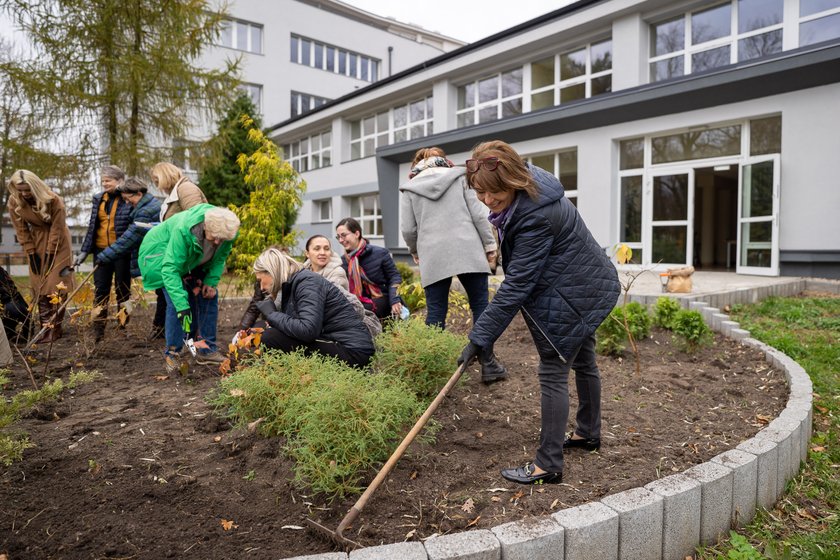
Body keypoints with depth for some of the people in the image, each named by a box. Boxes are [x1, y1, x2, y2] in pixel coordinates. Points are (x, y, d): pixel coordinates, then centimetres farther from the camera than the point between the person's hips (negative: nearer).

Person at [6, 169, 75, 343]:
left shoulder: (53, 200, -23)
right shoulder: (14, 202, -11)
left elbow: (57, 228, -17)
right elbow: (21, 230, -4)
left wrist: (50, 253, -15)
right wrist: (31, 254, -7)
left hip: (57, 241, -4)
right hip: (37, 242, 4)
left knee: (56, 284, -9)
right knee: (39, 287, 1)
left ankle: (54, 328, -6)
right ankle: (46, 327, 5)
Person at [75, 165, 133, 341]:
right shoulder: (98, 199, 9)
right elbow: (92, 226, 12)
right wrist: (84, 251, 8)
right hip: (101, 250, 5)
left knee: (123, 289, 8)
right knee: (100, 290, 6)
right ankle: (98, 329, 13)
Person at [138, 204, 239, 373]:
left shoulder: (228, 230, -27)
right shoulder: (183, 230, -43)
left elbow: (220, 256, -6)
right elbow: (170, 269, -43)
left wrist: (212, 281, -18)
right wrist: (182, 306, -48)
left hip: (193, 262, 6)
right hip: (162, 254, -6)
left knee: (209, 296, -2)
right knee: (176, 302, -19)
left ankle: (207, 350, 8)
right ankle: (172, 354, -5)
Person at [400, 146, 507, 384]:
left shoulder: (410, 188, 12)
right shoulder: (458, 177, 12)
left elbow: (408, 229, 8)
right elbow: (478, 215, 5)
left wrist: (416, 252, 25)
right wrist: (490, 244, 11)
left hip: (433, 257, 1)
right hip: (468, 250, 0)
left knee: (436, 313, 4)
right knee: (480, 306, 6)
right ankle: (488, 364, 9)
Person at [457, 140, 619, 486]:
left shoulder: (536, 216, -33)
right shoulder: (529, 186, -4)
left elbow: (517, 284, -33)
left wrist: (480, 338, -30)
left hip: (571, 296, -10)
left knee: (553, 373, -5)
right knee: (582, 361, 22)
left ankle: (548, 465, 5)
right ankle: (589, 433, 42)